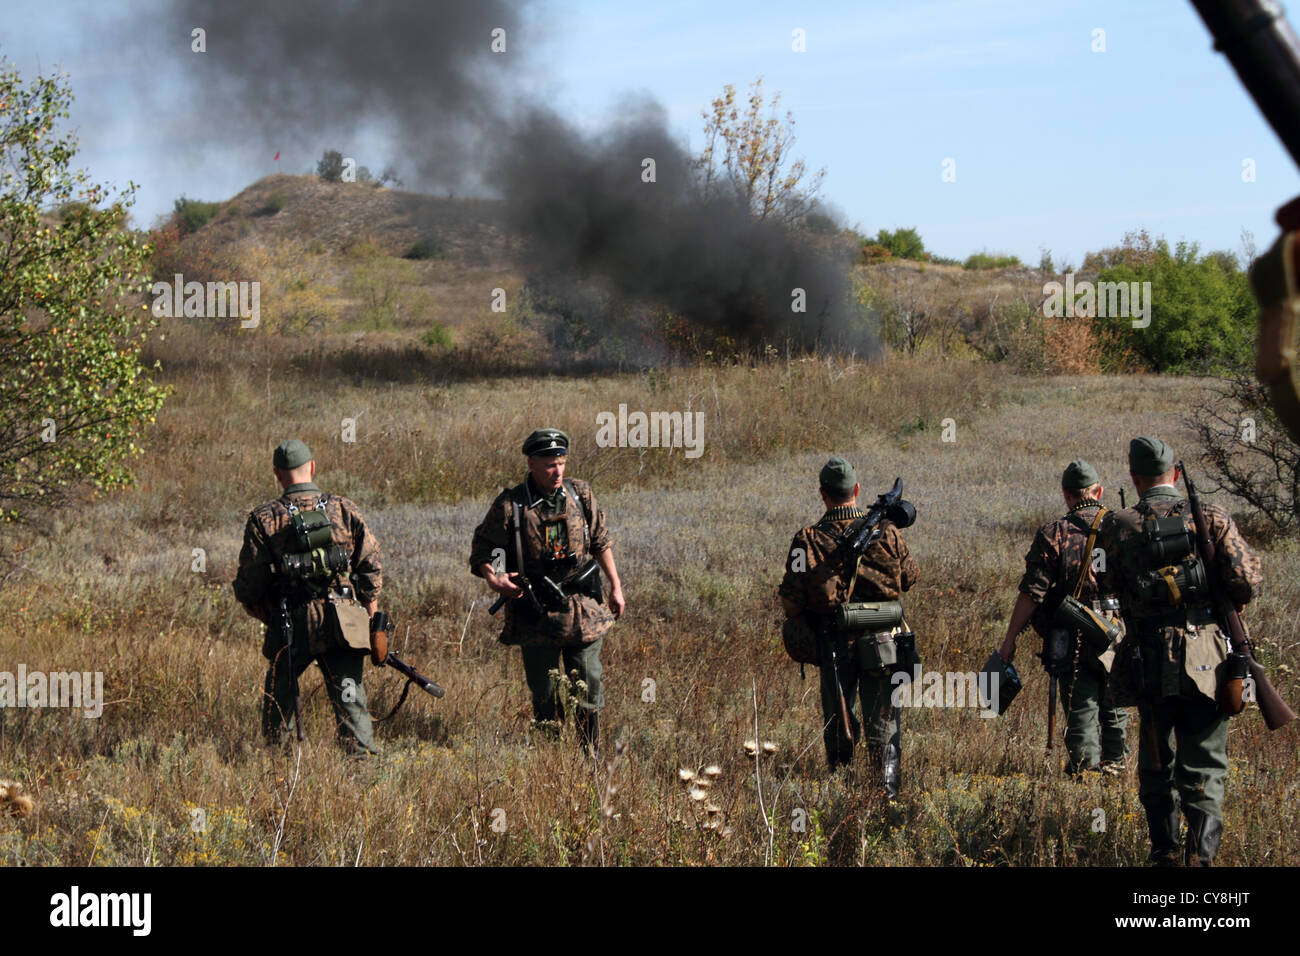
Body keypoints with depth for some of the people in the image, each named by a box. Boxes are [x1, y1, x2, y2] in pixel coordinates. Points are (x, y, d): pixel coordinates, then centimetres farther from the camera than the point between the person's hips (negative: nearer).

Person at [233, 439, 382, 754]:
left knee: (279, 699, 18)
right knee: (350, 700, 3)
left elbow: (249, 581, -2)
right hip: (342, 625, 1)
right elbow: (371, 565, 3)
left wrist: (261, 611, 17)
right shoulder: (344, 510, 1)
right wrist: (370, 605, 18)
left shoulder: (264, 519, -4)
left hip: (290, 627, -1)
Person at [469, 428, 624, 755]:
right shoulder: (509, 505, -8)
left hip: (582, 608, 3)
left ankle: (592, 758, 18)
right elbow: (481, 551, -1)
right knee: (546, 693, 4)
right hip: (536, 614, -3)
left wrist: (616, 586, 15)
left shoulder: (580, 494, 3)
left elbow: (600, 542, 15)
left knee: (589, 685, 5)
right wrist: (493, 578, -20)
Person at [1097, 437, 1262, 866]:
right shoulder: (1211, 519, -3)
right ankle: (1201, 853, -16)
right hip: (1206, 664, -1)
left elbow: (1110, 585, 9)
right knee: (1204, 766, 0)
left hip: (1149, 664, 1)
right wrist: (1233, 602, 13)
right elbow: (1246, 580, -8)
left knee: (1155, 763, 18)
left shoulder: (1117, 527, -1)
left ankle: (1164, 852, 24)